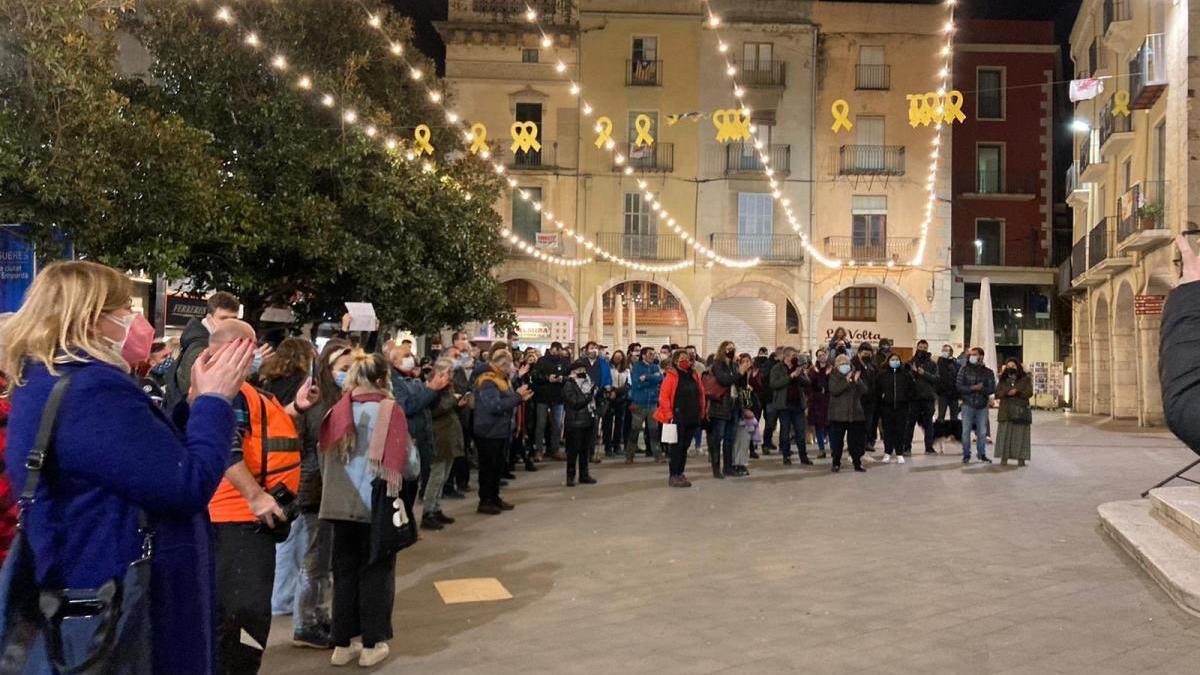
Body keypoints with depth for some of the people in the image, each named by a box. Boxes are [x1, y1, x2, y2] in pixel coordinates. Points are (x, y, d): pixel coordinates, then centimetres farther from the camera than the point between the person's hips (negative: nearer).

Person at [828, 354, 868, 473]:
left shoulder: (855, 375, 11)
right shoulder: (834, 377, 0)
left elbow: (864, 391, 0)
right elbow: (834, 390, -17)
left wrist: (857, 381, -16)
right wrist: (846, 381, -25)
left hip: (855, 413, 3)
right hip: (838, 414, -3)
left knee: (856, 440, 4)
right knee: (837, 440, 2)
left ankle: (857, 463, 12)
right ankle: (836, 463, 13)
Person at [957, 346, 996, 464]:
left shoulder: (988, 372, 4)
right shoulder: (964, 369, 1)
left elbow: (992, 389, -2)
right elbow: (959, 387, -6)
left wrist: (981, 389, -19)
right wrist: (974, 388, -16)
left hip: (982, 406, 1)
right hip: (968, 405, -1)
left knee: (982, 432, 7)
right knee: (966, 431, 0)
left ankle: (982, 454, 20)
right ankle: (966, 455, 9)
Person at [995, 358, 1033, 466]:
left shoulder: (1025, 379, 7)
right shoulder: (1003, 380, 14)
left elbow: (1029, 393, -3)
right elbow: (997, 393, 4)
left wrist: (1017, 392, -19)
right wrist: (1007, 393, -15)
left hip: (1021, 410, -2)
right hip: (1005, 411, 2)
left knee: (1020, 435, -3)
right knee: (1004, 434, -2)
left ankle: (1021, 459, 0)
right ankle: (1004, 458, 2)